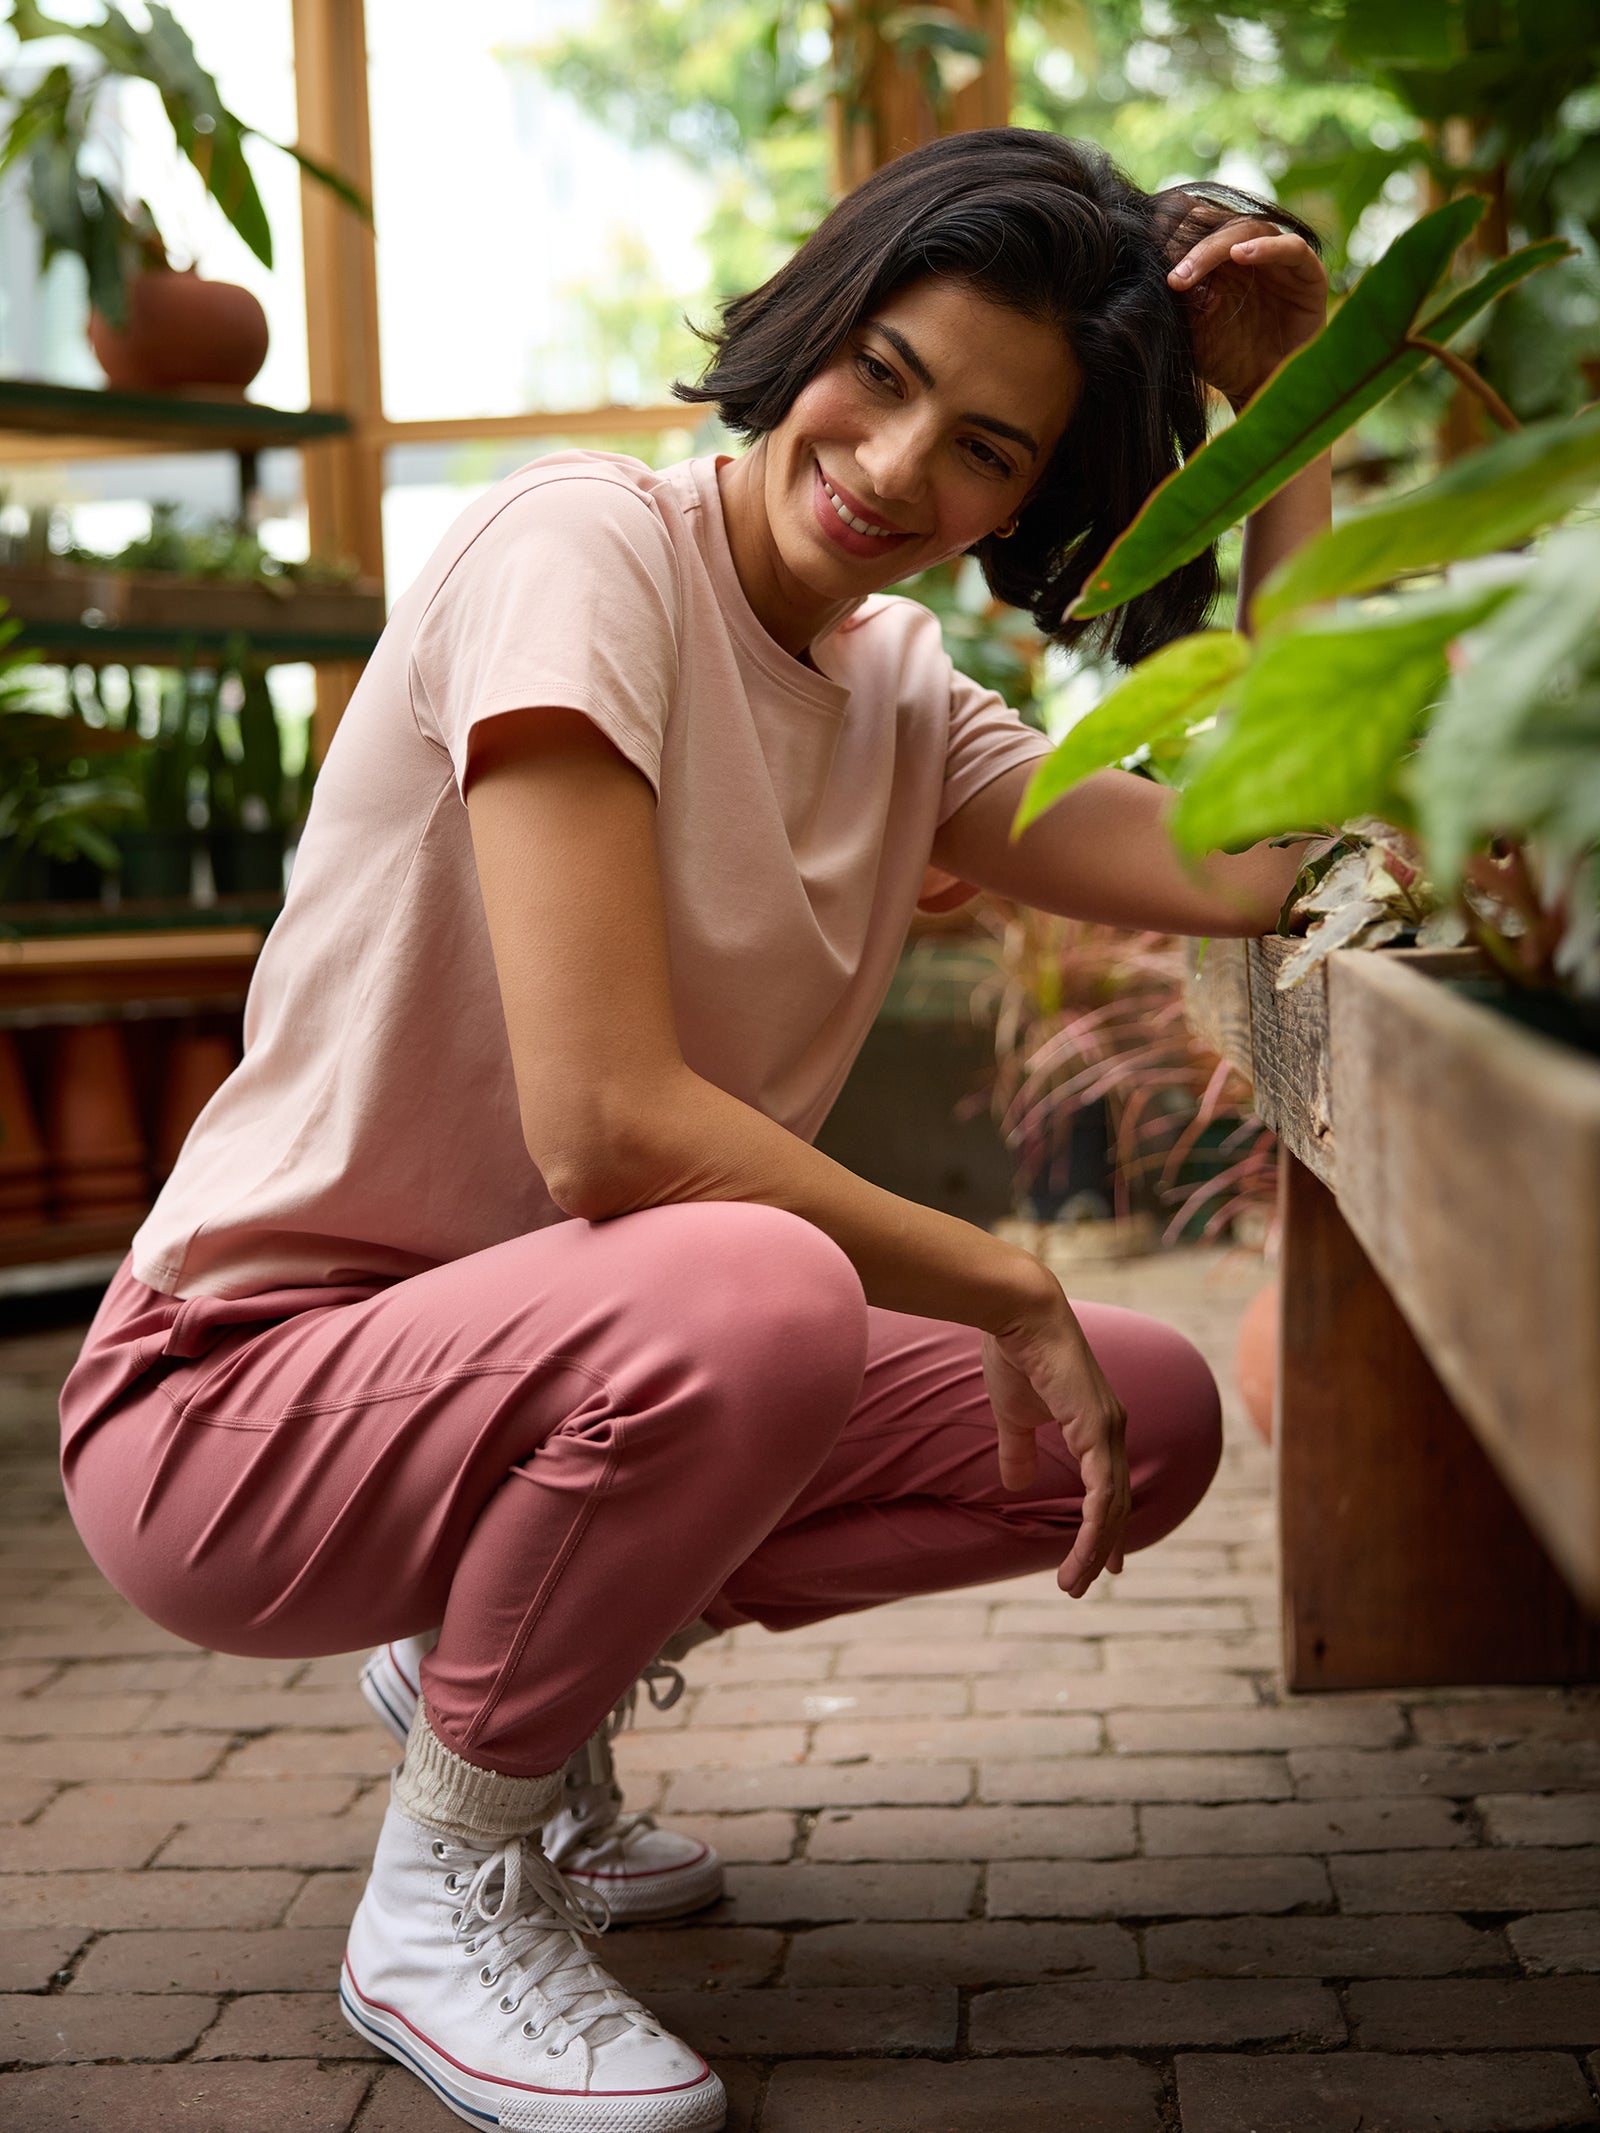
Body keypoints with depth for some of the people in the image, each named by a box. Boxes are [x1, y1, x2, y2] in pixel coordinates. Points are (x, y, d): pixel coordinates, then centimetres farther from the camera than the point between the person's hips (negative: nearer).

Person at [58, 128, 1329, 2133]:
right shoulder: (584, 546, -18)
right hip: (234, 1399, -8)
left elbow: (1258, 864, -9)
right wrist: (1006, 1286, -18)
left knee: (1154, 1416, 0)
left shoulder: (905, 696, 7)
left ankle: (494, 1659, 12)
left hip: (561, 1368, 8)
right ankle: (445, 1886, -9)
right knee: (753, 1293, -37)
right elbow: (608, 1124, -27)